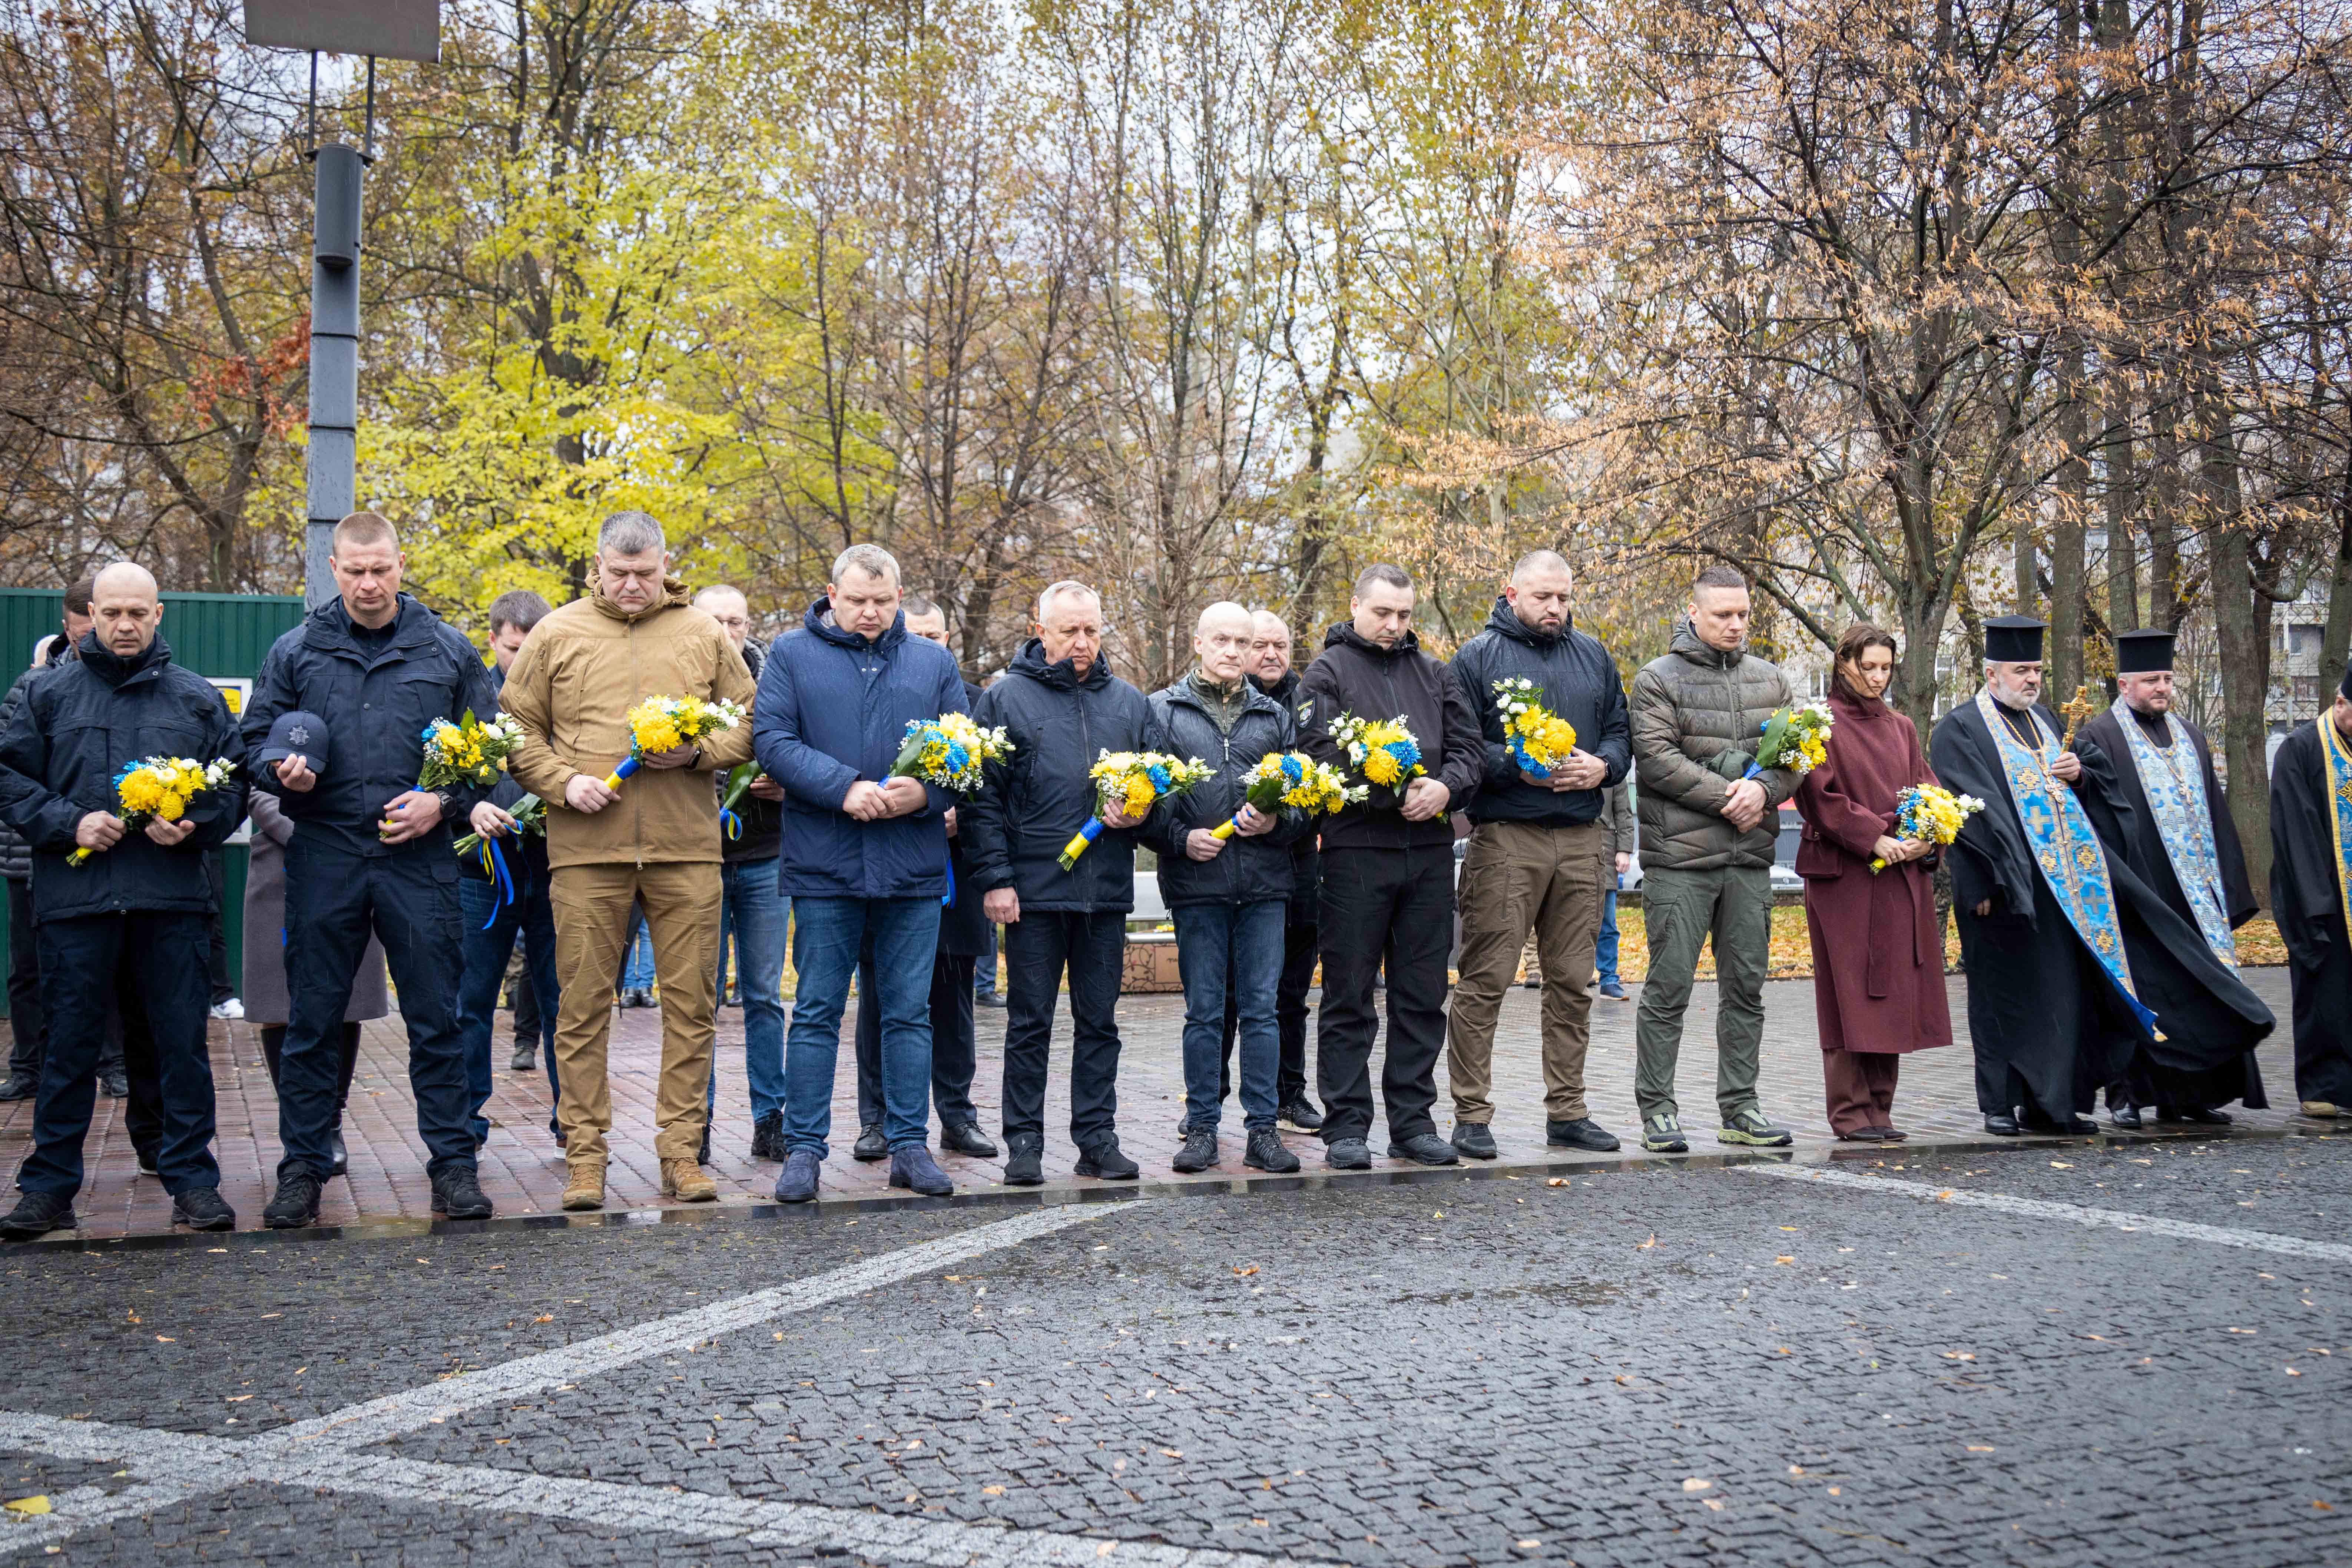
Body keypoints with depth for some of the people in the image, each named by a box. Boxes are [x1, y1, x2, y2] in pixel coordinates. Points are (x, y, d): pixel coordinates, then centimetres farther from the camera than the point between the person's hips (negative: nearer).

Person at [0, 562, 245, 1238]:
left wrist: (193, 823, -8)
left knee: (183, 1043, 3)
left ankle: (193, 1181, 12)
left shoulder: (196, 698, 10)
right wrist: (68, 824, -9)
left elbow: (235, 786, 11)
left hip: (172, 901, 0)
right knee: (70, 1046, 6)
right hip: (75, 898, 0)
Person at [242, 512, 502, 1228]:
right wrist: (282, 770, -8)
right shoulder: (296, 651, 9)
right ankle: (303, 1168, 15)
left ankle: (453, 1162, 11)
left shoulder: (448, 651, 7)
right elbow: (256, 739, 14)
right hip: (323, 855, 1)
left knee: (436, 1020, 2)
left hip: (420, 858, -1)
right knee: (312, 1021, 5)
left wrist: (442, 801, -6)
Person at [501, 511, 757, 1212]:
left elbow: (748, 724, 12)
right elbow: (518, 733, 9)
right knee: (583, 1007, 2)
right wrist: (563, 782, -7)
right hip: (586, 848, -1)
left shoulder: (703, 635, 10)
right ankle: (585, 1154, 10)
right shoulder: (556, 635, 7)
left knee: (692, 1004, 3)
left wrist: (698, 753, -6)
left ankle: (681, 1150, 13)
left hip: (686, 848, 1)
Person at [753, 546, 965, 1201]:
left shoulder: (934, 663, 12)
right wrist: (845, 789, -18)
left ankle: (910, 1146, 16)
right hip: (824, 864, -2)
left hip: (913, 870, 2)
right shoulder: (792, 655, 4)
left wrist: (925, 792, -12)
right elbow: (773, 740, -7)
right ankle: (803, 1150, 11)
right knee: (817, 1012, 3)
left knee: (909, 1012, 7)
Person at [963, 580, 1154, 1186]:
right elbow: (983, 797, -2)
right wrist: (994, 878, -9)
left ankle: (1098, 1138, 16)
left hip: (1107, 888, 3)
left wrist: (1138, 813, -3)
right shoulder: (1005, 699, 1)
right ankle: (1024, 1144, 9)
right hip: (1034, 887, -3)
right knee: (1030, 1022, 2)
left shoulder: (1129, 702, 12)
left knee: (1099, 1021, 8)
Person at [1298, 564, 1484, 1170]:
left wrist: (1445, 788, -10)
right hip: (1357, 850, -5)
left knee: (1423, 995, 8)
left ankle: (1413, 1121, 17)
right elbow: (1319, 754, -11)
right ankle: (1346, 1126, 7)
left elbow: (1469, 745, 11)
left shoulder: (1432, 673, 17)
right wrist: (1394, 791, -23)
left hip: (1430, 850, 5)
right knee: (1349, 996, 1)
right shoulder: (1328, 673, 2)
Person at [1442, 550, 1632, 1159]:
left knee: (1573, 981, 9)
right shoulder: (1478, 657, 2)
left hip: (1582, 840, 5)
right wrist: (1517, 767, -16)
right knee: (1486, 978, -6)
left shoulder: (1594, 657, 18)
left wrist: (1602, 766, -4)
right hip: (1504, 838, -5)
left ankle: (1568, 1110, 18)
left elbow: (1621, 733, 17)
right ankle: (1471, 1114, 0)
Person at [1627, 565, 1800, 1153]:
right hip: (1679, 860, -5)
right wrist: (1726, 798, -15)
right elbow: (1656, 757, -12)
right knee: (1669, 987, -4)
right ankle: (1657, 1110, 4)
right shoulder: (1659, 680, -2)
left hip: (1750, 859, 5)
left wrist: (1763, 788, -10)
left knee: (1746, 987, 9)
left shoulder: (1769, 679, 15)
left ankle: (1740, 1109, 18)